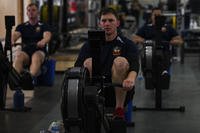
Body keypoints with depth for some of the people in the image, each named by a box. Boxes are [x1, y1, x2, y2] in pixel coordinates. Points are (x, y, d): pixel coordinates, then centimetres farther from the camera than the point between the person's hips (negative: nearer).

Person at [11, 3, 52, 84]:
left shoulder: (43, 26, 13)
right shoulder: (22, 26, 19)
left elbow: (47, 36, -8)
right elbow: (15, 34, 0)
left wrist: (43, 42, -34)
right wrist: (12, 41, -26)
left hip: (39, 51, -2)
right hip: (25, 52, 2)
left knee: (36, 57, -37)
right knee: (18, 56, -33)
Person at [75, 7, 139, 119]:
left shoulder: (127, 44, 3)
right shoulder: (90, 45, 10)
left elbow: (134, 66, -16)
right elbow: (78, 65, -5)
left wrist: (131, 79, -41)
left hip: (121, 91, -1)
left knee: (120, 61, -28)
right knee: (89, 62, -23)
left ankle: (119, 109, -21)